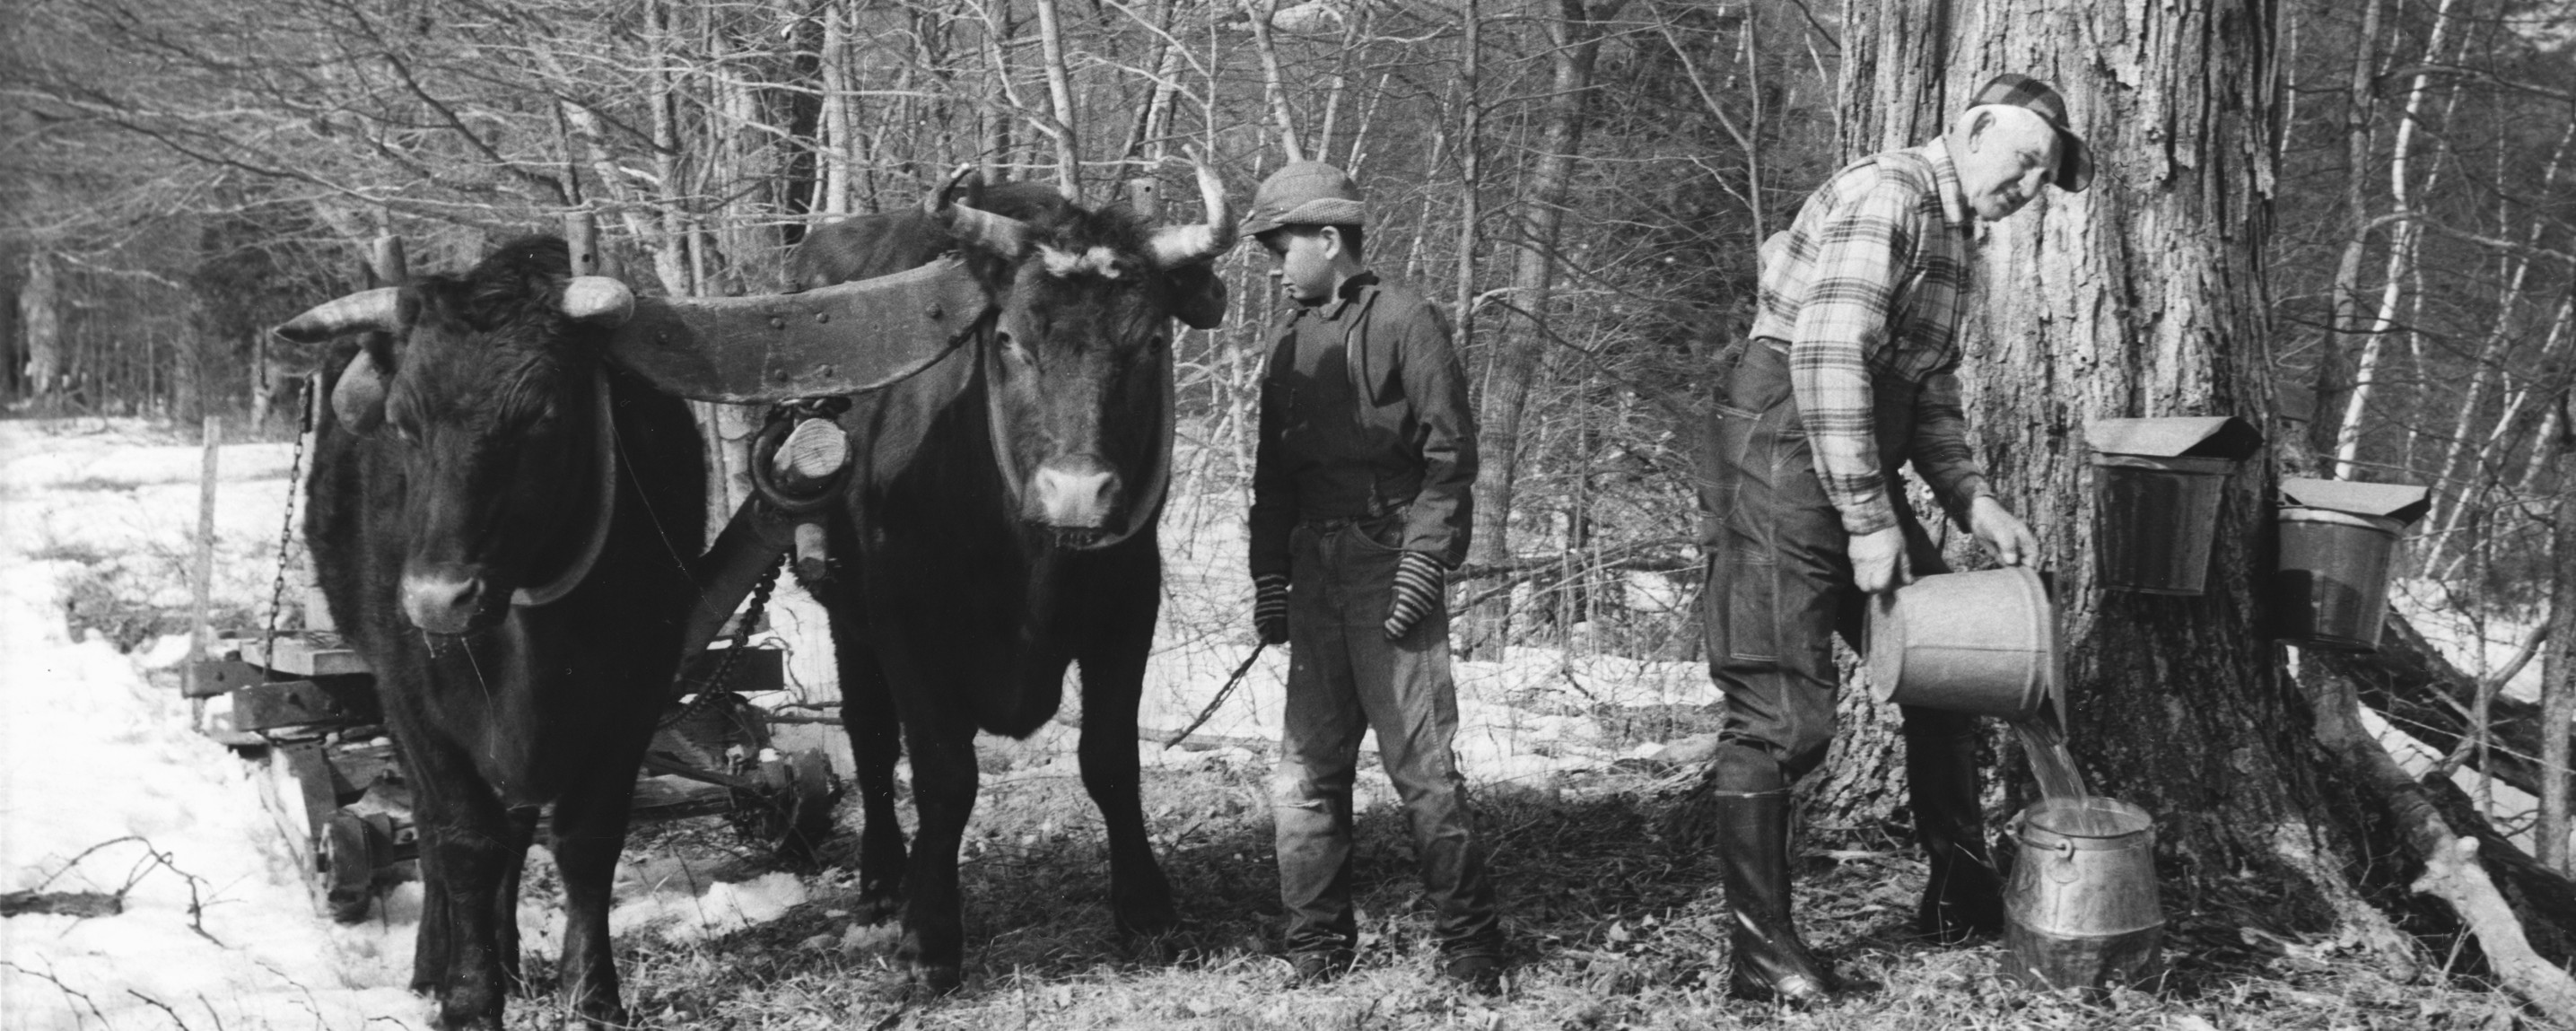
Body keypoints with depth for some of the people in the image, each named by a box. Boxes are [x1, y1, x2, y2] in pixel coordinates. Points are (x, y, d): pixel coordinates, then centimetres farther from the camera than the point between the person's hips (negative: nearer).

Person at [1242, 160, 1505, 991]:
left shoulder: (1405, 322, -4)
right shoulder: (1292, 338, 15)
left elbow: (1450, 455, -9)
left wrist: (1423, 563, -16)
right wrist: (1268, 576, 10)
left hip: (1390, 566, -6)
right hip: (1314, 571, 6)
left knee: (1420, 761, -5)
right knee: (1308, 763, 6)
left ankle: (1470, 945, 6)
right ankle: (1317, 946, 14)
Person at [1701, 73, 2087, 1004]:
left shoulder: (1950, 235, 18)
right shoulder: (1885, 196, -13)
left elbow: (1930, 396, 22)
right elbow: (1828, 363, -23)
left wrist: (1974, 503, 7)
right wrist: (1869, 523, -22)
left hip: (1862, 471, 10)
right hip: (1786, 458, -10)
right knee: (1781, 715, -7)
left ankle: (1962, 897, 24)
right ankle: (1762, 952, 0)